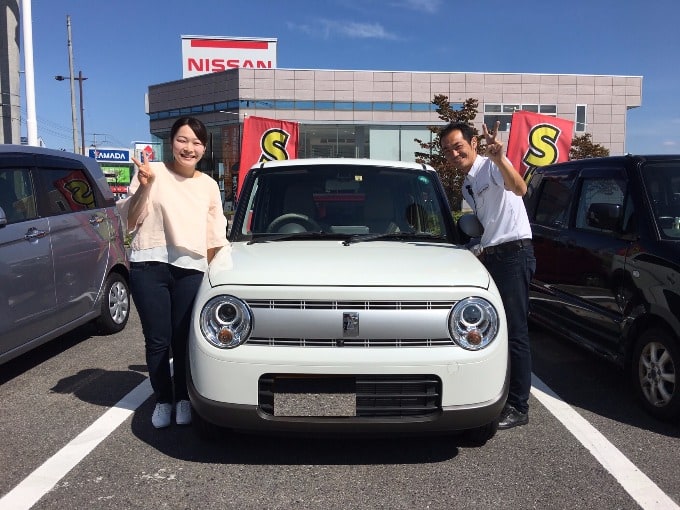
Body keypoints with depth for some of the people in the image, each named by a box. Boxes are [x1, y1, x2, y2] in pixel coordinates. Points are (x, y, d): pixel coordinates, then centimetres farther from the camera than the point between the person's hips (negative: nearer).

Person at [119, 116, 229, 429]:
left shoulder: (208, 185, 13)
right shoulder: (151, 172, 2)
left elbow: (214, 236, 18)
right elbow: (130, 221, -2)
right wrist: (144, 187, -15)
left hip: (191, 269, 2)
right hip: (149, 265, -2)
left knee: (184, 339, 2)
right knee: (157, 340, 2)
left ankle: (183, 399, 21)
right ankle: (163, 401, 21)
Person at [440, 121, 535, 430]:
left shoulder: (491, 166, -9)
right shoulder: (467, 186, 19)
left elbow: (519, 189, -31)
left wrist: (500, 159, -46)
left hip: (514, 253, -10)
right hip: (492, 255, 10)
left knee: (515, 332, -7)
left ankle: (518, 407, 1)